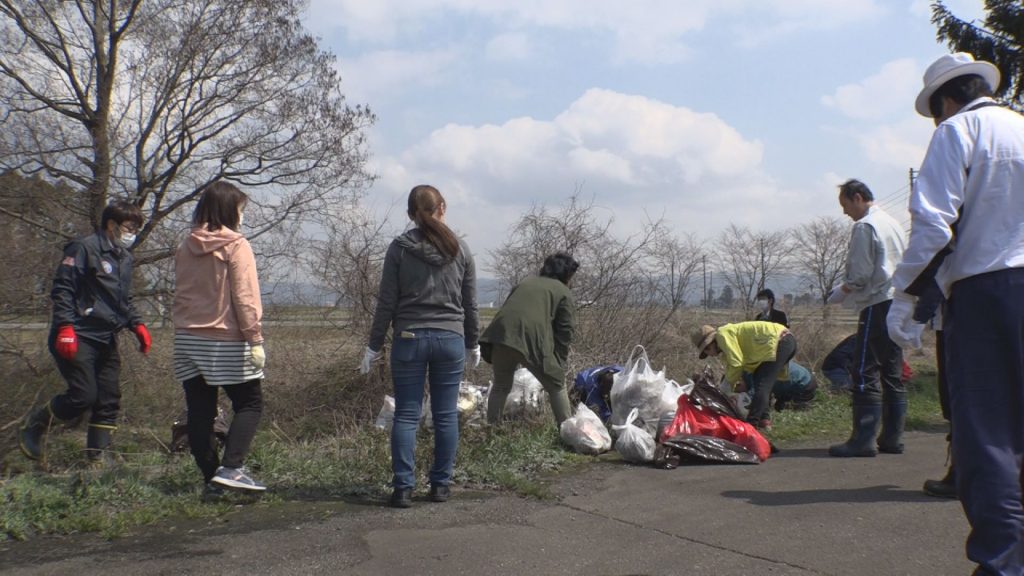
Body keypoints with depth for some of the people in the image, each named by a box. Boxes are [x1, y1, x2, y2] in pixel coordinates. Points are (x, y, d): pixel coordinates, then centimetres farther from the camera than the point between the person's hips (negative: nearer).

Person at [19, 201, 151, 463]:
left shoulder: (126, 259, 16)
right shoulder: (84, 249, -9)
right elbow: (62, 289, -13)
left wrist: (137, 325, 8)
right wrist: (65, 327, -22)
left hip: (106, 340, 8)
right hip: (78, 338, -8)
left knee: (109, 400, 4)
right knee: (84, 396, -13)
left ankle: (97, 455, 13)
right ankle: (34, 427, 11)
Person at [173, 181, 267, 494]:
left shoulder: (185, 248, 11)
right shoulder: (236, 245, -8)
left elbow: (180, 295, 15)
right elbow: (245, 297, -14)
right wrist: (255, 339, -14)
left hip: (188, 340, 6)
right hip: (226, 342, -6)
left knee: (200, 413, 7)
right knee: (250, 404, 3)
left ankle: (211, 479, 11)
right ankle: (230, 468, -12)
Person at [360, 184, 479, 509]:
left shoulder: (399, 248, -2)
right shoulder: (460, 250, 3)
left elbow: (386, 302, -3)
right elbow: (470, 305, 7)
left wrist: (374, 346, 5)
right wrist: (472, 344, 19)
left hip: (409, 339, -1)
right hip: (451, 339, 1)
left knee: (406, 414, 4)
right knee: (446, 415, 8)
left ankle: (403, 488, 3)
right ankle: (441, 485, 14)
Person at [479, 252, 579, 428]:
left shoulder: (526, 282, 31)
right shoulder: (565, 294, 14)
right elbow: (564, 331, 5)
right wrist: (561, 363, 10)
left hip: (501, 334, 5)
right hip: (532, 340, -5)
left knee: (501, 386, 23)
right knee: (556, 386, 14)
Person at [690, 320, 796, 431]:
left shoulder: (723, 334, -6)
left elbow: (736, 363, -13)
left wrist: (729, 384, 0)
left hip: (780, 342, -11)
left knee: (761, 386, -12)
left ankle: (751, 424, -14)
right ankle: (764, 420, 19)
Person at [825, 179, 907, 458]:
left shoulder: (864, 226, -9)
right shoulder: (893, 223, 18)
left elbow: (860, 275, -15)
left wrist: (839, 293, 2)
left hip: (877, 305, -9)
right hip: (899, 303, 9)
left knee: (866, 374, -8)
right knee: (893, 374, 10)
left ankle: (863, 438, -10)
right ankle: (892, 437, 13)